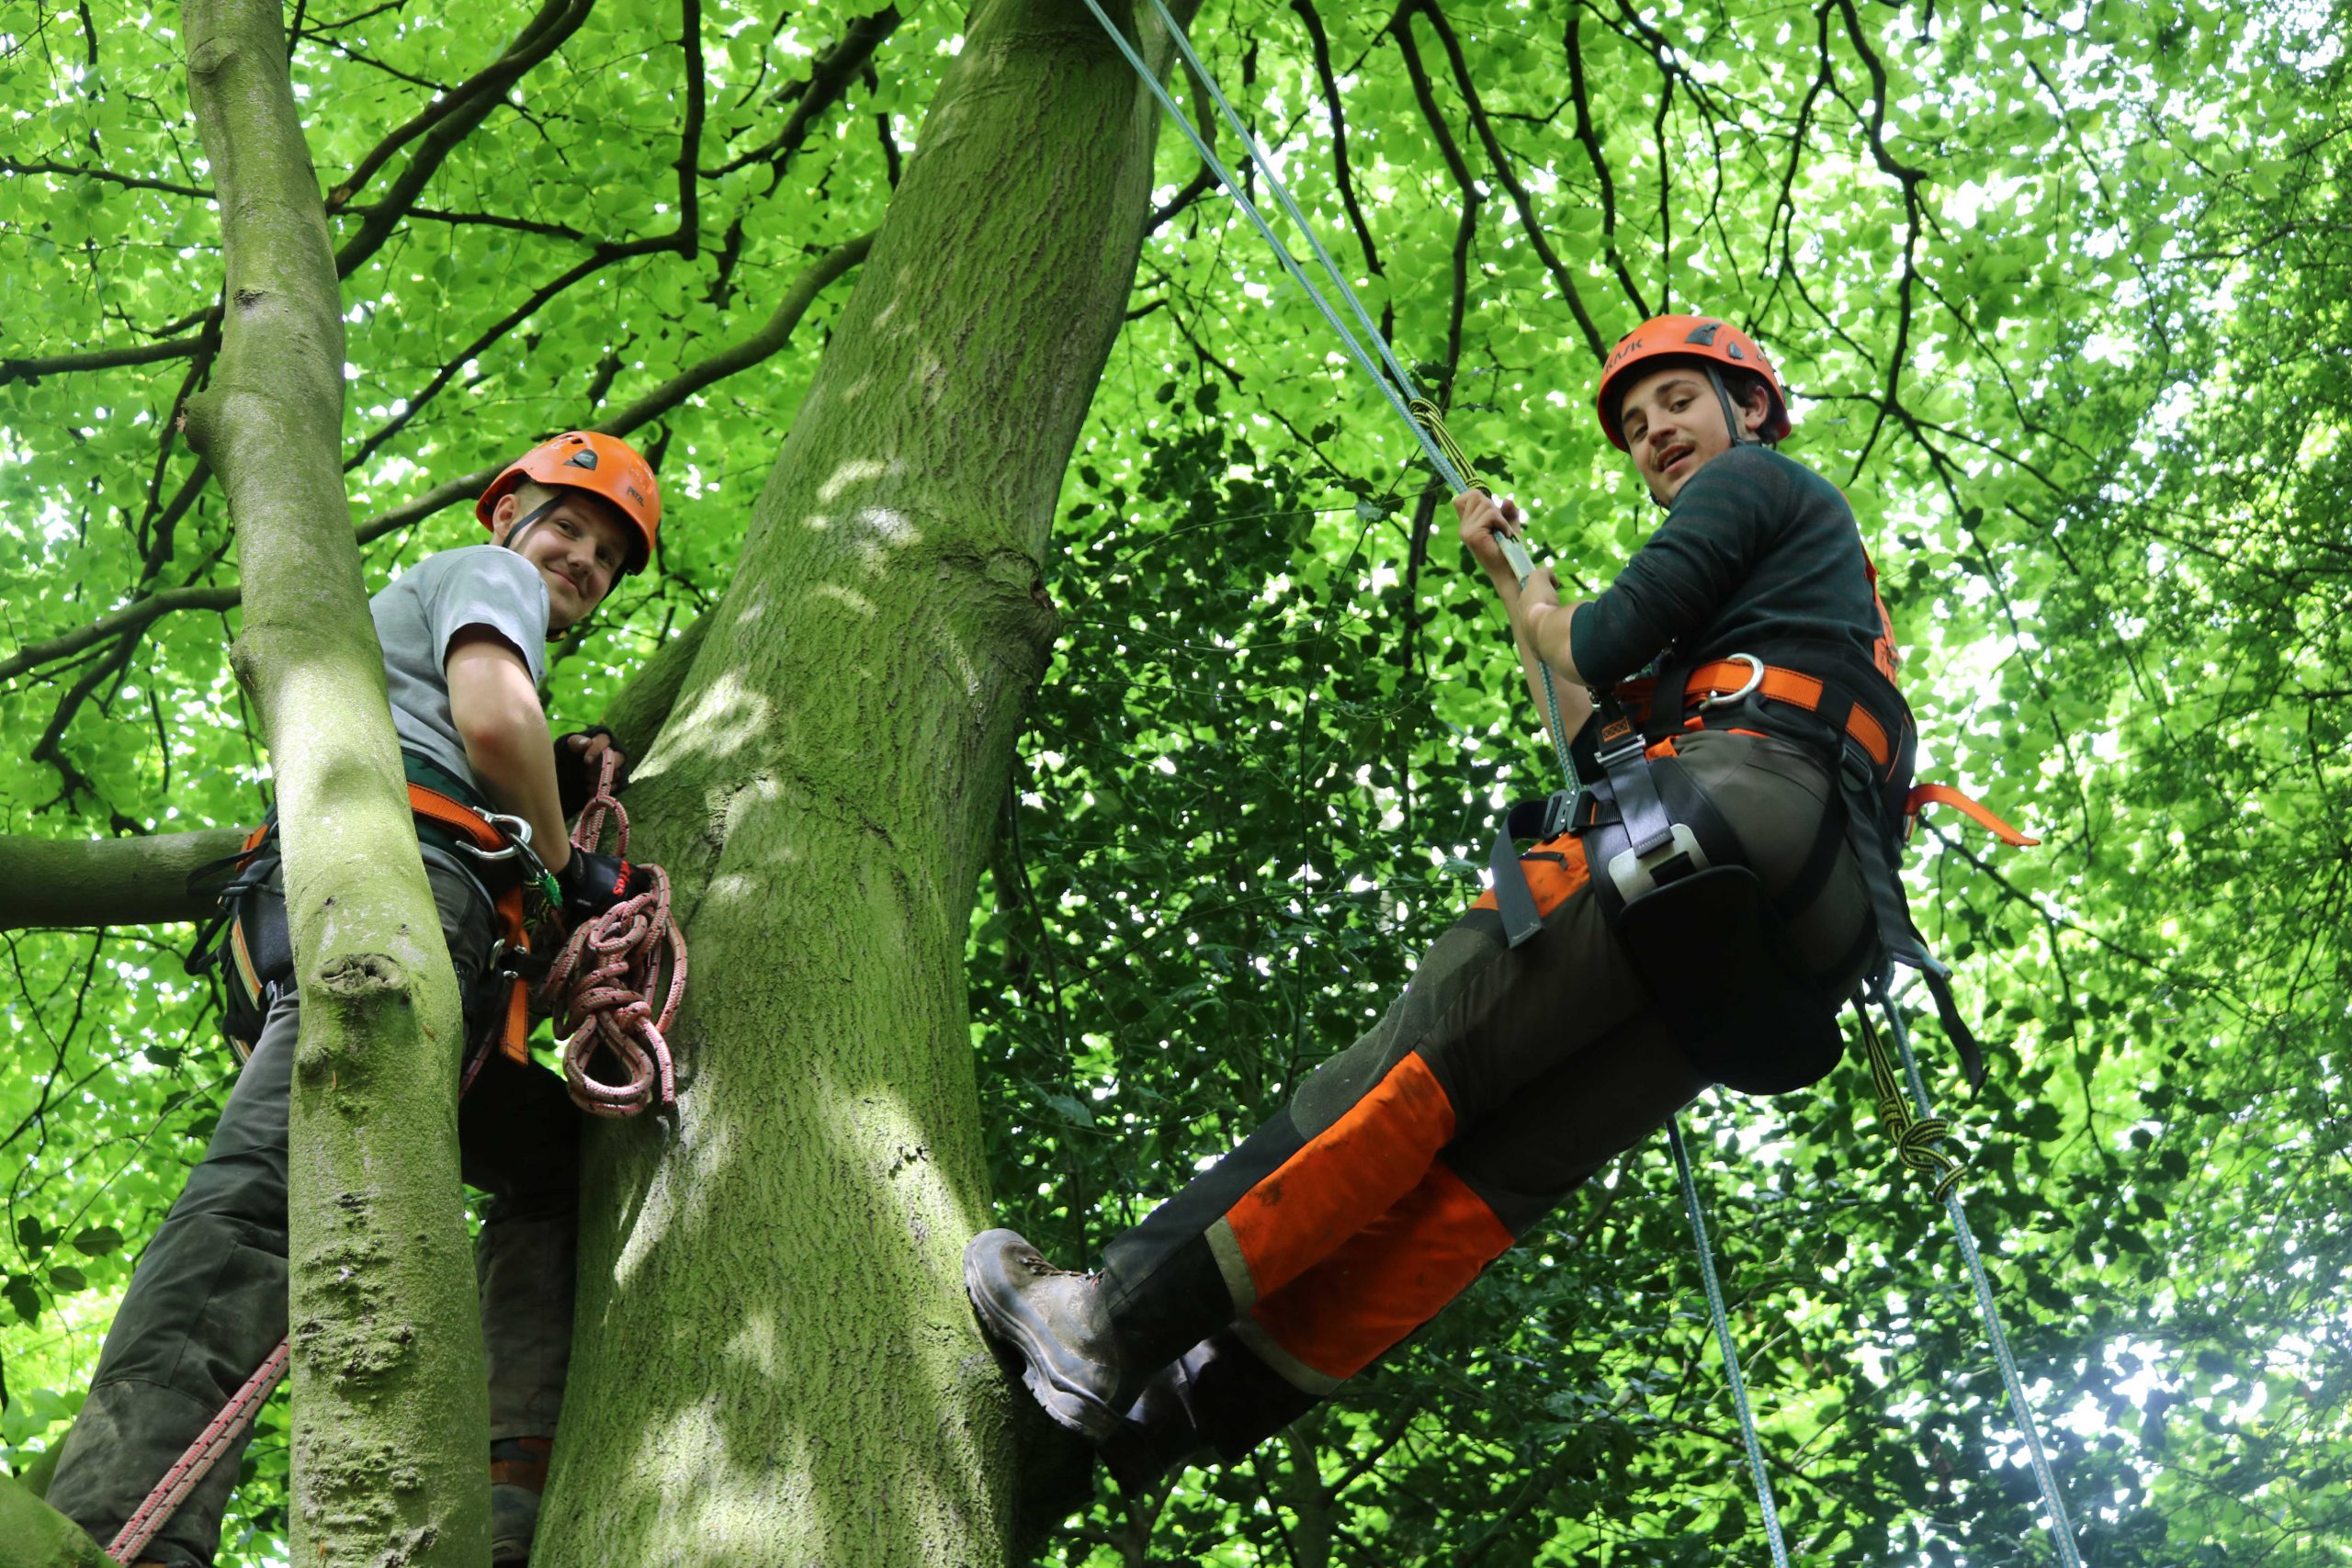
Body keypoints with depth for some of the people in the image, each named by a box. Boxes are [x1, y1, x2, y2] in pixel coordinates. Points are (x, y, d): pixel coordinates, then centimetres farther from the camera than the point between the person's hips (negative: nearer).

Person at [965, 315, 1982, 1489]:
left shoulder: (1756, 481, 15)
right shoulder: (1787, 573, 42)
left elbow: (1613, 639, 0)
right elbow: (1593, 728, 38)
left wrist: (1554, 624, 23)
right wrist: (1504, 575, 46)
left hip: (1732, 808, -9)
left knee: (1420, 1061, -16)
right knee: (1492, 1175, -6)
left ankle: (1125, 1317, -23)